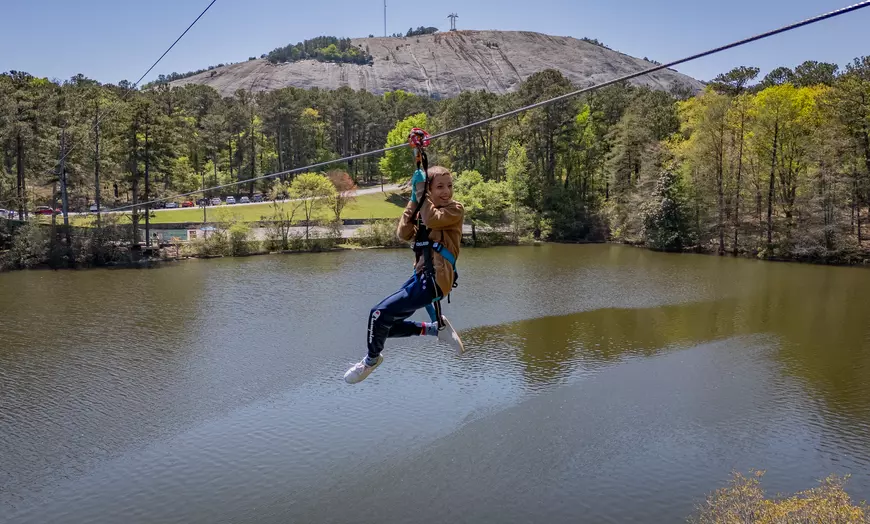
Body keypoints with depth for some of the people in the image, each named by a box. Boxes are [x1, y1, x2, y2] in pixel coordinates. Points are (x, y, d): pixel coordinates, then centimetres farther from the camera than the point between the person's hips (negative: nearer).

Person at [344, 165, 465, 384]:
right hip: (421, 275, 9)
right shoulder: (425, 210, 19)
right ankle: (435, 329, 16)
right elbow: (404, 234, 2)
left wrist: (421, 193, -14)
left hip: (435, 279, -9)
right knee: (387, 324, 11)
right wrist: (414, 200, -4)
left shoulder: (455, 209, -2)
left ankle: (372, 360, 11)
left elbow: (433, 220, -24)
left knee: (380, 313, -15)